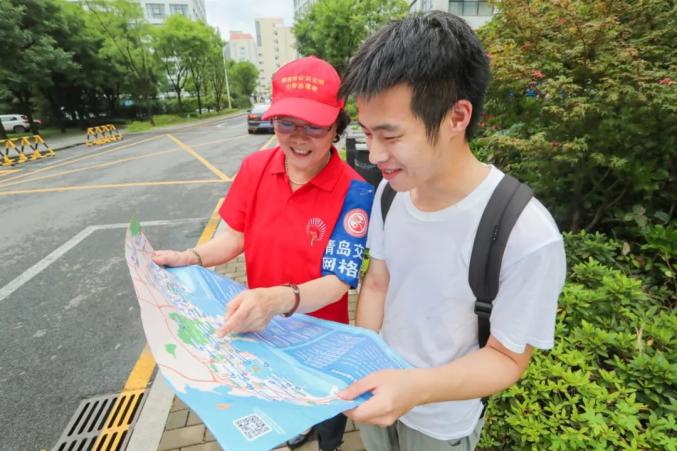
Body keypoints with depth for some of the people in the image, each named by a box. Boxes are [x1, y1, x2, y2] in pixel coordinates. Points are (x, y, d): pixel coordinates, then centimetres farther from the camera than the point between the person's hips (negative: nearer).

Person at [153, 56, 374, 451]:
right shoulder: (255, 168, -13)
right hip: (263, 326, 5)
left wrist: (279, 299, -47)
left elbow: (338, 282, -30)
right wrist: (191, 258, -18)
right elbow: (236, 236, -2)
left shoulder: (353, 192, -28)